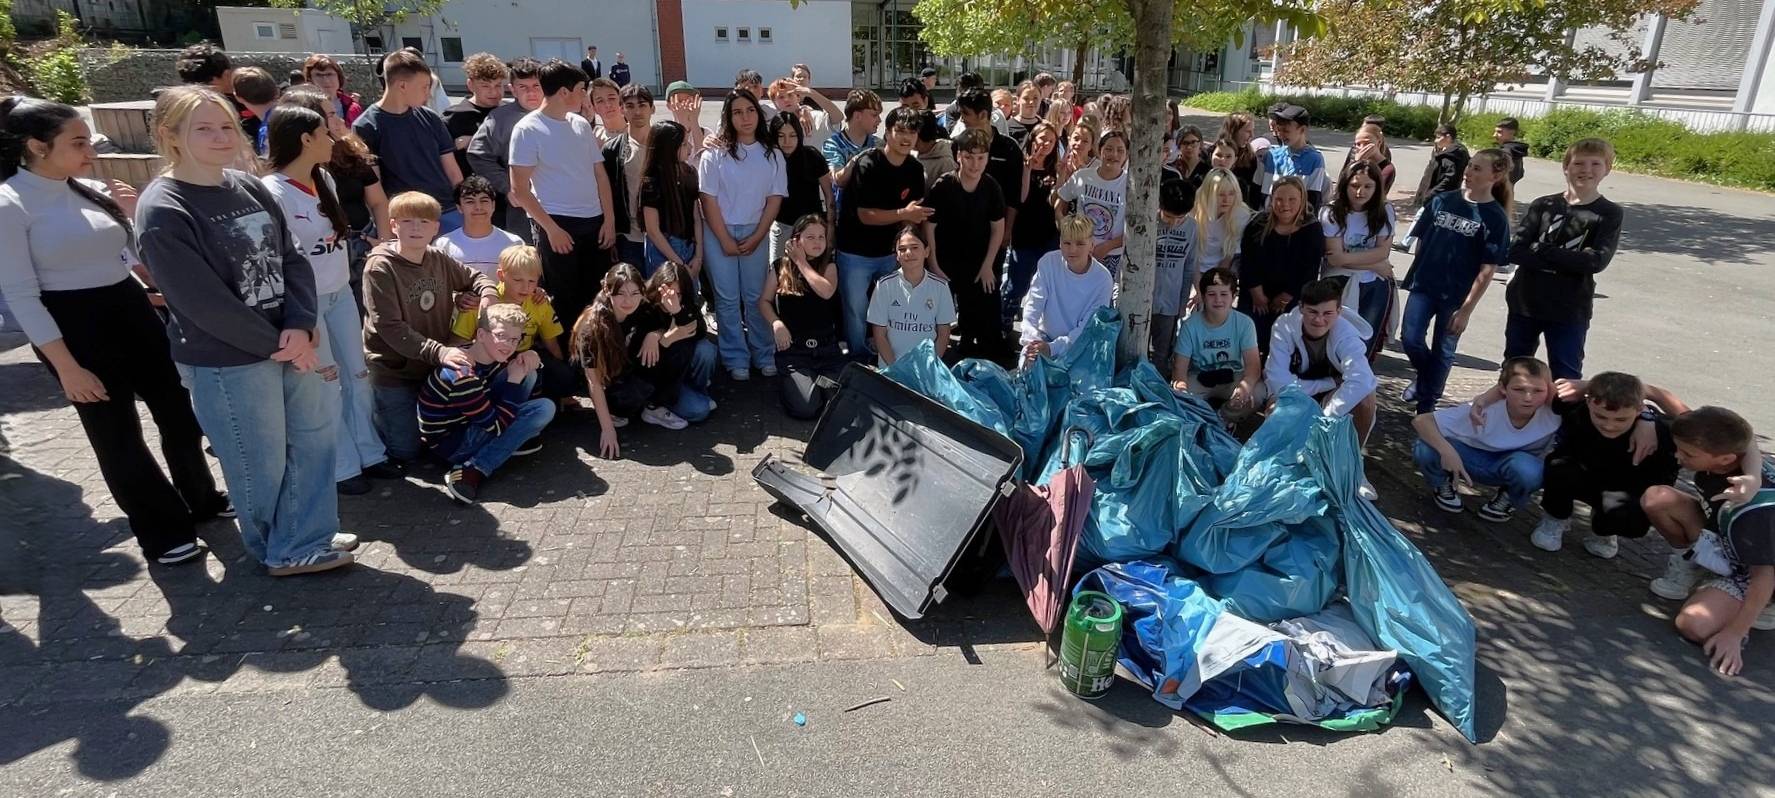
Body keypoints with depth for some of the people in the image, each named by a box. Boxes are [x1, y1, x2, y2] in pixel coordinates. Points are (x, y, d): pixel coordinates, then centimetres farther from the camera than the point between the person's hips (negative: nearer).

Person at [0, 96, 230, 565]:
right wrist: (66, 366, -15)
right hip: (73, 325, -6)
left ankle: (201, 499, 36)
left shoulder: (93, 190, 5)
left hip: (131, 310, 6)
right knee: (117, 435, 5)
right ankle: (164, 533, 19)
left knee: (176, 408, 15)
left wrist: (137, 215, -5)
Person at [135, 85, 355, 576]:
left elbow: (291, 259, 2)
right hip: (225, 361, -7)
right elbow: (204, 303, -19)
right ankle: (283, 549, 29)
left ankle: (303, 543, 31)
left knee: (315, 432, 16)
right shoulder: (162, 213, -15)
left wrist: (300, 326, -13)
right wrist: (277, 343, -14)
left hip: (287, 345, 7)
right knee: (261, 462, 6)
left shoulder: (249, 188, 5)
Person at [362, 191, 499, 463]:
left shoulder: (439, 260, -2)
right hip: (393, 370, -5)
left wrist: (488, 292, -8)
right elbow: (391, 328, -23)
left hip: (434, 367, 5)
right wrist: (439, 351, -33)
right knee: (407, 451, -1)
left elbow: (473, 277, 16)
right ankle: (369, 411, 24)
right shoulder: (380, 267, -18)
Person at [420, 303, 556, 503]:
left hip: (472, 424, 9)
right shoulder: (462, 376, -29)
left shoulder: (495, 355, -3)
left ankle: (511, 440, 1)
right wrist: (514, 381, -22)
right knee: (544, 409, -19)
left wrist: (531, 357, -10)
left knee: (526, 372, 0)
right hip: (449, 443, -9)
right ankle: (473, 471, -19)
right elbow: (497, 425, -25)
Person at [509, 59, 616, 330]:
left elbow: (600, 174, 13)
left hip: (594, 222, 5)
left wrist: (609, 219, 4)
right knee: (564, 300, 3)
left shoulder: (581, 125, 9)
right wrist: (551, 228, -14)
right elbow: (520, 190, -10)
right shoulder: (527, 129, -7)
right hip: (556, 224, -5)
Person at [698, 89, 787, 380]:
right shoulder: (714, 154, -3)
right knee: (727, 299, 3)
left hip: (755, 233, 1)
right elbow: (708, 199, -6)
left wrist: (756, 238, -6)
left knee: (756, 297, 4)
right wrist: (726, 241, -10)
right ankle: (736, 359, 11)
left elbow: (774, 199, 1)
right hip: (719, 233, -1)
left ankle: (764, 356, 16)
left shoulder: (772, 155, 3)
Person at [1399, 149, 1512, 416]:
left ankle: (1427, 404, 26)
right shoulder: (1442, 200, 0)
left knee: (1443, 352, 8)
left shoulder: (1495, 218, -9)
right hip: (1423, 285, 2)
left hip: (1456, 295, -2)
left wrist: (1466, 309, -12)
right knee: (1410, 339, -4)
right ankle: (1425, 377, 28)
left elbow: (1487, 270, -9)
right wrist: (1414, 274, 8)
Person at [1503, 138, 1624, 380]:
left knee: (1566, 379, 0)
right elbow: (1515, 251, -8)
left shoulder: (1610, 214, -1)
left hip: (1569, 311, -2)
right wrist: (1568, 260, -17)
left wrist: (1541, 251, -16)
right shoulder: (1543, 205, 3)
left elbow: (1597, 261, -15)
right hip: (1524, 304, 3)